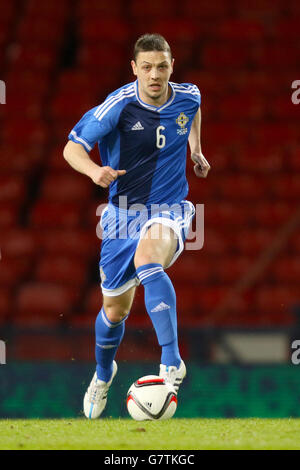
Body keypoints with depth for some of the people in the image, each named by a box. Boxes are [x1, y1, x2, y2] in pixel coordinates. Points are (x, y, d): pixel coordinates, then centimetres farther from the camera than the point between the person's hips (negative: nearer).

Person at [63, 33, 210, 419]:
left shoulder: (188, 97, -4)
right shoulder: (118, 106, -15)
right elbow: (72, 147, -14)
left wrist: (196, 149, 20)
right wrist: (95, 170, -33)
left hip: (169, 210, 0)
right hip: (124, 211, 0)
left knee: (148, 256, -36)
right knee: (115, 309, 11)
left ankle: (171, 360, -43)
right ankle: (103, 374, 43)